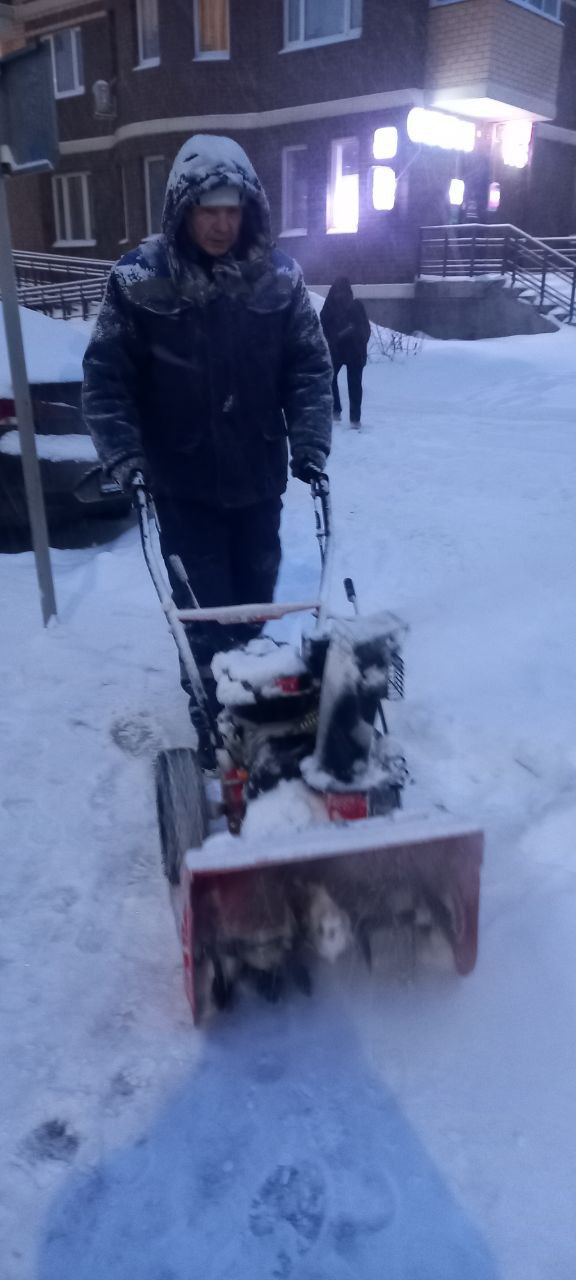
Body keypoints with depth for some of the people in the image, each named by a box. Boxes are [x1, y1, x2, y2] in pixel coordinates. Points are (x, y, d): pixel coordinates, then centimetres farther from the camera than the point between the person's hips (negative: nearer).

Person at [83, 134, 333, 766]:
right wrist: (122, 453, -16)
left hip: (259, 477, 3)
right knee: (203, 610, 1)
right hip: (183, 483, -3)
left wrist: (309, 442, -9)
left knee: (254, 598, 17)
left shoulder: (278, 277, -2)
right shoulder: (140, 280, -9)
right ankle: (215, 723, 17)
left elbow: (309, 366, 2)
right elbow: (105, 376, -6)